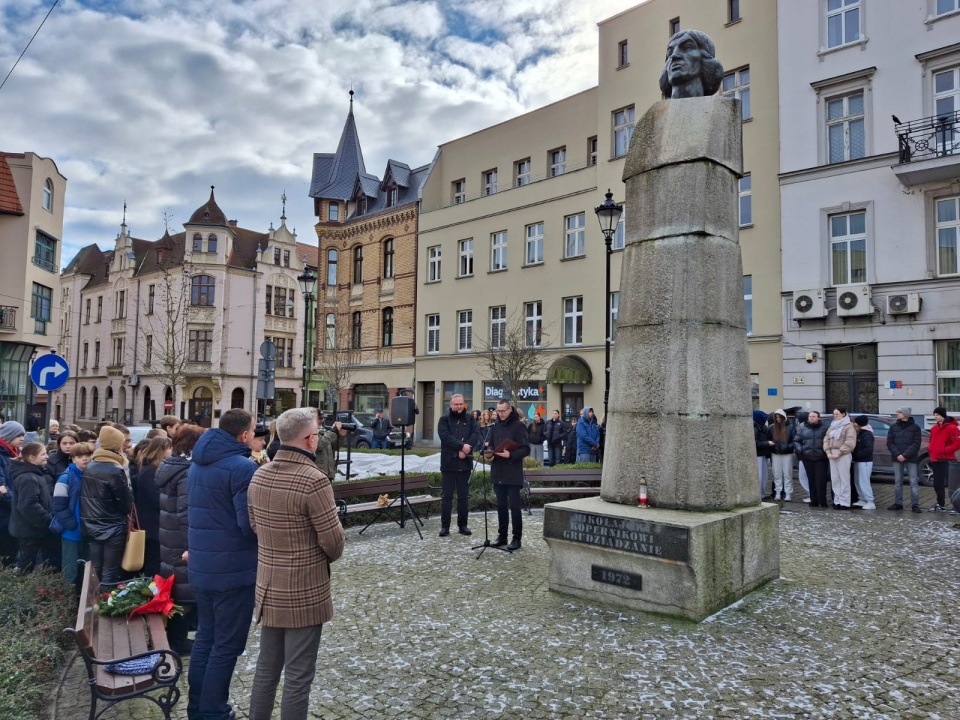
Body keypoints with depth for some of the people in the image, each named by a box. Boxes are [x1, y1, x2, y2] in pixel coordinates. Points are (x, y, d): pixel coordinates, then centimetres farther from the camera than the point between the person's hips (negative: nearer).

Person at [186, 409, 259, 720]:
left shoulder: (198, 463, 9)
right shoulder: (242, 467, -21)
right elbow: (250, 524, -23)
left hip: (201, 566, 9)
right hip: (233, 569, -9)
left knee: (205, 638, 21)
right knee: (227, 645, 5)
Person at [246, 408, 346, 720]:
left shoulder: (258, 476, 1)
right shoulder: (313, 480, -22)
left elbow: (255, 525, 10)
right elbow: (334, 540, -18)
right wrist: (326, 557, 4)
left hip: (268, 587, 7)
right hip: (305, 593, -7)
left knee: (266, 669, 21)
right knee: (297, 677, 6)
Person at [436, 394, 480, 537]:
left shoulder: (470, 418, 9)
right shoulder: (444, 419, 1)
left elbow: (476, 434, -4)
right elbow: (445, 436, -14)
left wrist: (465, 449, -17)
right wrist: (461, 446, -21)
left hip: (465, 462, 2)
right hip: (449, 463, -2)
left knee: (464, 496, 8)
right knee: (447, 495, 2)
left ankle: (463, 524, 17)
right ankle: (445, 525, 9)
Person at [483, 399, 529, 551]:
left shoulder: (518, 426, -8)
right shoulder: (495, 426, 10)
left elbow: (525, 449, -12)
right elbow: (488, 443, 14)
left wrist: (511, 455, -26)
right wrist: (488, 452, -8)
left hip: (513, 474, -5)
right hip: (498, 473, 5)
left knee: (514, 506, -1)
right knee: (501, 506, 12)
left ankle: (517, 538, 8)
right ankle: (502, 535, 22)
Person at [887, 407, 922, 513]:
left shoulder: (915, 427, 0)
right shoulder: (893, 427, 8)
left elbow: (916, 444, -6)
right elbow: (889, 443, 4)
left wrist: (905, 455, -14)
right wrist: (897, 454, -10)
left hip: (911, 459, -3)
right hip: (897, 458, 3)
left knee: (914, 482, -3)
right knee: (898, 482, 7)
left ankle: (915, 505, 1)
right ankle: (898, 503, 13)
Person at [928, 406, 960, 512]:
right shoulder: (934, 428, 14)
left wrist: (945, 450, -18)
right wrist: (930, 449, 9)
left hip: (946, 460, -8)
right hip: (935, 460, 8)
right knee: (937, 484, 12)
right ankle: (940, 504, 21)